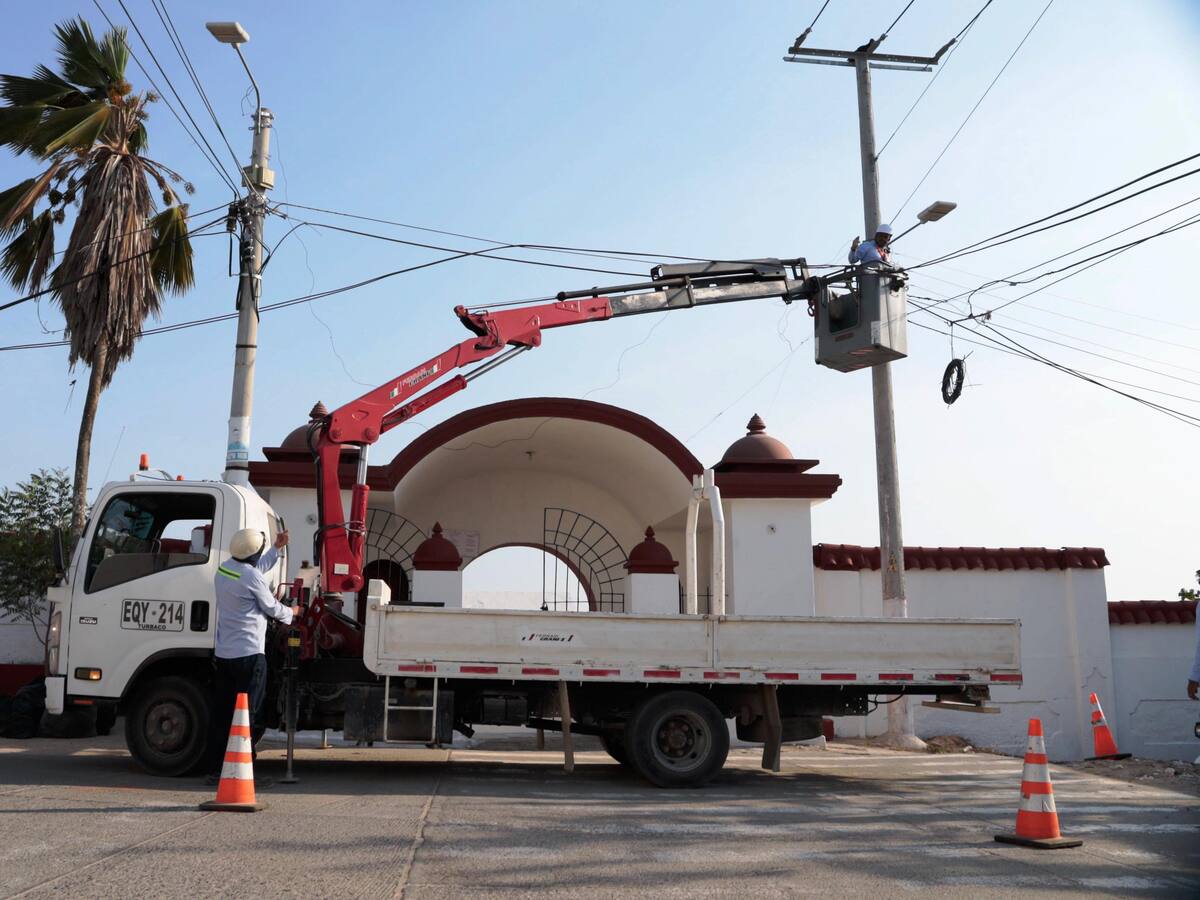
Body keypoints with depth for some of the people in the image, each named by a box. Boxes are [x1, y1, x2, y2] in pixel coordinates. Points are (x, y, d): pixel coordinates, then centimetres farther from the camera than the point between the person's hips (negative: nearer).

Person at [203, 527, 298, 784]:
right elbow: (271, 608, -4)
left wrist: (277, 548, 32)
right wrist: (292, 612, 15)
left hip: (223, 654, 8)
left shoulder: (223, 569, 7)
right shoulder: (251, 576, -17)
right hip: (249, 654, -8)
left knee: (220, 713, 11)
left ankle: (213, 770, 15)